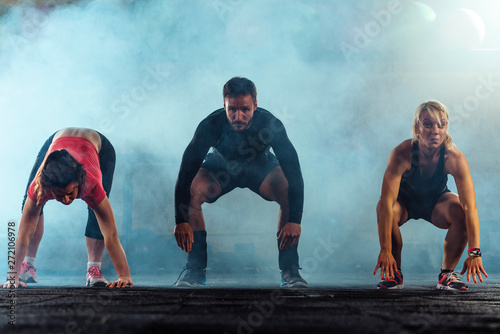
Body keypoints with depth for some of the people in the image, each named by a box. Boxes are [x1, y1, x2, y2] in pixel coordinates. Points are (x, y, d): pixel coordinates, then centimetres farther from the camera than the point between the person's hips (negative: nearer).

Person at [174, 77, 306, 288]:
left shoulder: (271, 125, -34)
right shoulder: (211, 125, -34)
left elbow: (294, 173, -33)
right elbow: (186, 173, -32)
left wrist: (294, 221, -41)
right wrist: (181, 221, -39)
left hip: (261, 167, 0)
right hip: (220, 166, 0)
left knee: (289, 193, -30)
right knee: (191, 192, -28)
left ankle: (290, 271, -18)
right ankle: (196, 269, -18)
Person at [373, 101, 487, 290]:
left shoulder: (454, 158, -31)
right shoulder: (401, 154, -34)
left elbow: (470, 207, -35)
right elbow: (387, 202, -40)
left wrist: (474, 253, -44)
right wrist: (385, 250, -47)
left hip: (437, 201, 1)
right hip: (404, 201, -1)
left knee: (461, 211, -30)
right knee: (383, 208, -34)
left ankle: (447, 274, -10)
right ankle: (394, 273, -14)